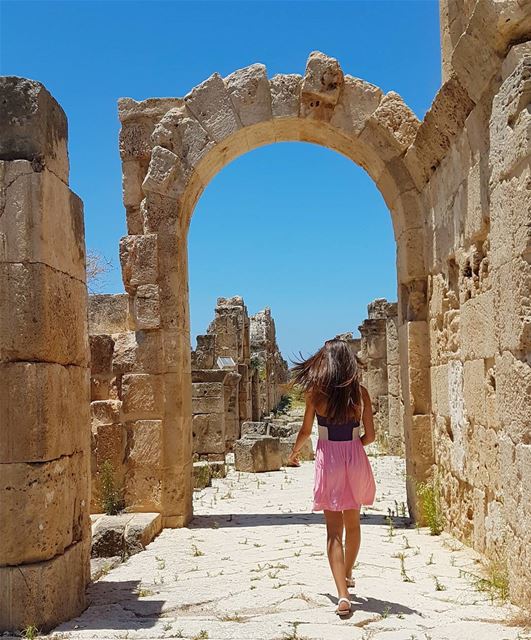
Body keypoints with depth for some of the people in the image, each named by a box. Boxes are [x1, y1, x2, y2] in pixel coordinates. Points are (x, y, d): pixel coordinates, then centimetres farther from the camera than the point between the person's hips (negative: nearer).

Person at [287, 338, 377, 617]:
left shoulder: (316, 391, -6)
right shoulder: (360, 392, -2)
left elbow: (305, 431, 1)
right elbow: (369, 436, 1)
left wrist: (294, 452, 21)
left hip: (328, 458, -2)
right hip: (355, 458, 2)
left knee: (334, 530, 2)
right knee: (353, 524, 22)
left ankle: (342, 595, -9)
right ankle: (348, 576, 41)